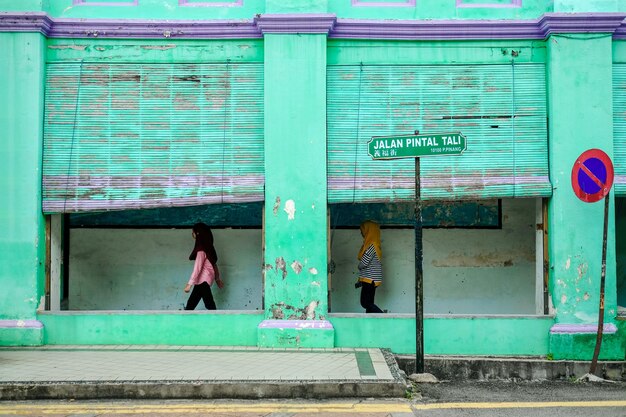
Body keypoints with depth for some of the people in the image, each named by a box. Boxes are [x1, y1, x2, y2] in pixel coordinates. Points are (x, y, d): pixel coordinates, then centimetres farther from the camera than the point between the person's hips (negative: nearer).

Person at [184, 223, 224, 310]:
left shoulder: (201, 249, -16)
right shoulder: (207, 246, 12)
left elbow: (197, 267, -21)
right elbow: (214, 264, 18)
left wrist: (190, 283, -21)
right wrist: (217, 278, 24)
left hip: (203, 280, -10)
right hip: (202, 280, 10)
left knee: (209, 305, -7)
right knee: (191, 303, 15)